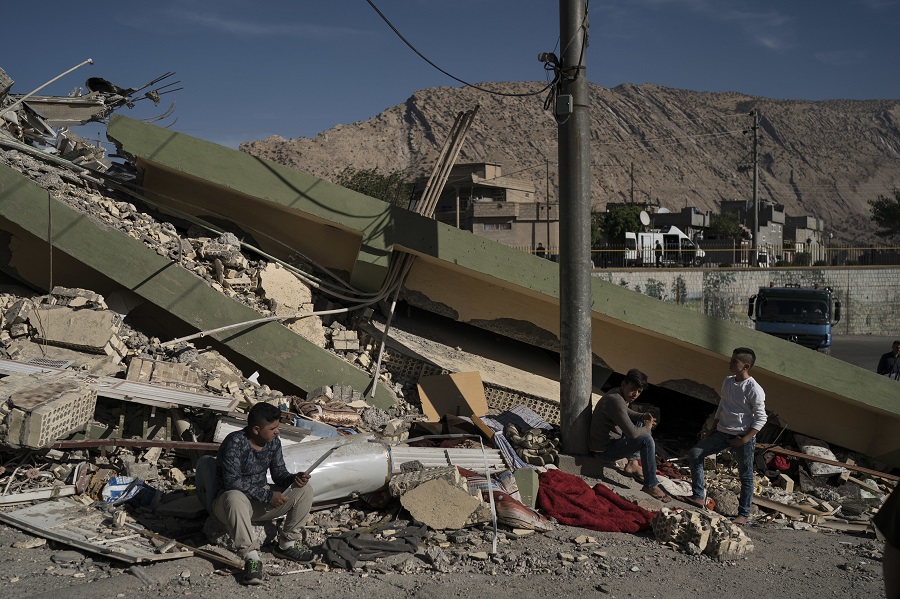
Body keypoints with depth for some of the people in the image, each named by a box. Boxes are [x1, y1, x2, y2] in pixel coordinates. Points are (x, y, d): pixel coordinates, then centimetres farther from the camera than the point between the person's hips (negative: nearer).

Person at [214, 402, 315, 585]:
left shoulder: (273, 442, -1)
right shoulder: (235, 443, -23)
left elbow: (279, 474, 5)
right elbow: (232, 481, -29)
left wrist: (294, 479, -19)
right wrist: (267, 495, -29)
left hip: (261, 500, 7)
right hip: (230, 499, -7)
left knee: (305, 489, -7)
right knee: (235, 497, -42)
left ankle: (286, 544, 1)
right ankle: (251, 556, -40)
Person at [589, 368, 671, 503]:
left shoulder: (620, 394, 2)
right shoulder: (615, 401, -29)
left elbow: (627, 412, 25)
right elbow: (632, 433, -33)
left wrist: (643, 417, 5)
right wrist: (647, 428, -12)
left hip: (610, 438, 11)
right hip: (604, 449, -11)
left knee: (640, 424, 25)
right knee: (646, 440, -22)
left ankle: (632, 464, 18)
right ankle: (651, 486, -14)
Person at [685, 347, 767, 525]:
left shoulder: (754, 389, -15)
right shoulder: (728, 382, 7)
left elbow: (761, 418, -13)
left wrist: (744, 439, -17)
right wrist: (713, 429, 14)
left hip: (744, 437, -7)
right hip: (723, 433, 7)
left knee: (745, 476, 2)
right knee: (695, 453, -3)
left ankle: (744, 514, 13)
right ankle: (699, 497, 1)